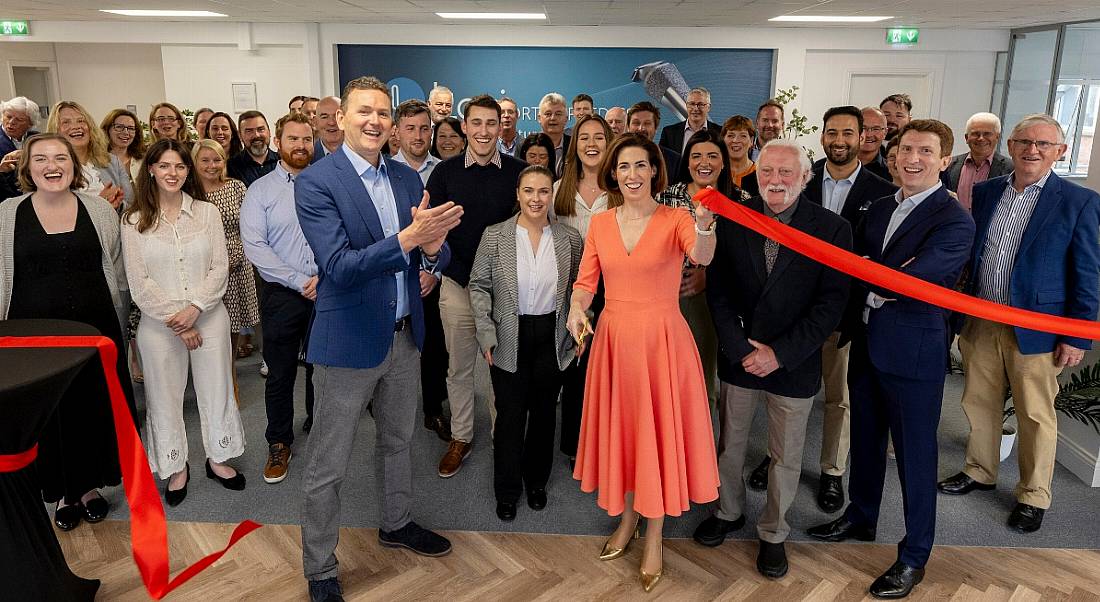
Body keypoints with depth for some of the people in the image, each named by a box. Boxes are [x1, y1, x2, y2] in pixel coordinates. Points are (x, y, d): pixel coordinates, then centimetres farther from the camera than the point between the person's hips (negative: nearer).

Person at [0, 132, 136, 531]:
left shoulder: (99, 210, 1)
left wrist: (110, 317, 9)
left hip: (94, 328, 1)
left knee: (95, 407, 10)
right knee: (46, 413, 9)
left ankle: (91, 486, 30)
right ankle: (63, 493, 28)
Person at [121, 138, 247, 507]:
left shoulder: (207, 212, 1)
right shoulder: (134, 221, -1)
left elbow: (220, 267, -3)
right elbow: (138, 282, -4)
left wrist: (194, 307, -14)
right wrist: (174, 319, -10)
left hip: (209, 316, 1)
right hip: (158, 324, 0)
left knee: (216, 389, 10)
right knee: (165, 395, 10)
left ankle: (218, 458, 29)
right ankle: (177, 467, 28)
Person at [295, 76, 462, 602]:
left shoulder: (408, 179, 4)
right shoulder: (315, 182, -13)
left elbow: (435, 257, 2)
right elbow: (339, 267, -23)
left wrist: (432, 246, -23)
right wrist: (408, 237, -34)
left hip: (405, 336, 6)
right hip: (349, 340, -6)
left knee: (397, 441, 24)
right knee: (327, 467, 7)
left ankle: (396, 524, 47)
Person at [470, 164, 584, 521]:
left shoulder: (569, 239, -1)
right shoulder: (495, 236, -5)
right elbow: (479, 286, -2)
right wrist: (487, 334, -8)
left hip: (553, 339, 2)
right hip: (509, 340, -2)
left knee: (544, 411, 15)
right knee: (510, 415, 6)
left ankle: (536, 481, 36)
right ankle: (507, 491, 26)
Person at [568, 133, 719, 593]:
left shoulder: (674, 220, -6)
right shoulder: (600, 224, 4)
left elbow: (701, 255, -26)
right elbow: (586, 282, 4)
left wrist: (705, 227, -48)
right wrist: (576, 310, -17)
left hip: (662, 340, -3)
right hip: (614, 339, 3)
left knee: (659, 432, 6)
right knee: (619, 428, 14)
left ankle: (654, 538, 26)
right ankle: (627, 518, 38)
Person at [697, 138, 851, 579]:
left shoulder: (832, 228, -9)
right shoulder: (732, 220, -3)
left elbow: (831, 303, -11)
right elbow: (718, 290, -3)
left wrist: (780, 353, -15)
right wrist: (741, 348, -12)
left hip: (794, 364, -2)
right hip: (738, 356, 2)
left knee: (786, 456, 13)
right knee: (729, 443, 17)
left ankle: (774, 532, 34)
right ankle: (728, 512, 41)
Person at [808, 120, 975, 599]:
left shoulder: (955, 222, -14)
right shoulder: (880, 208, 9)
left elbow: (913, 280, -24)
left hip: (913, 353, -7)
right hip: (866, 344, 7)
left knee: (915, 454, 6)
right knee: (866, 440, 21)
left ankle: (914, 555, 23)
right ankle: (860, 517, 42)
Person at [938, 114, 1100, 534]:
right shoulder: (984, 192, 4)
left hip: (1035, 327, -3)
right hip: (979, 322, 4)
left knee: (1036, 414, 9)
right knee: (979, 403, 16)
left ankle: (1034, 496, 25)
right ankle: (980, 472, 36)